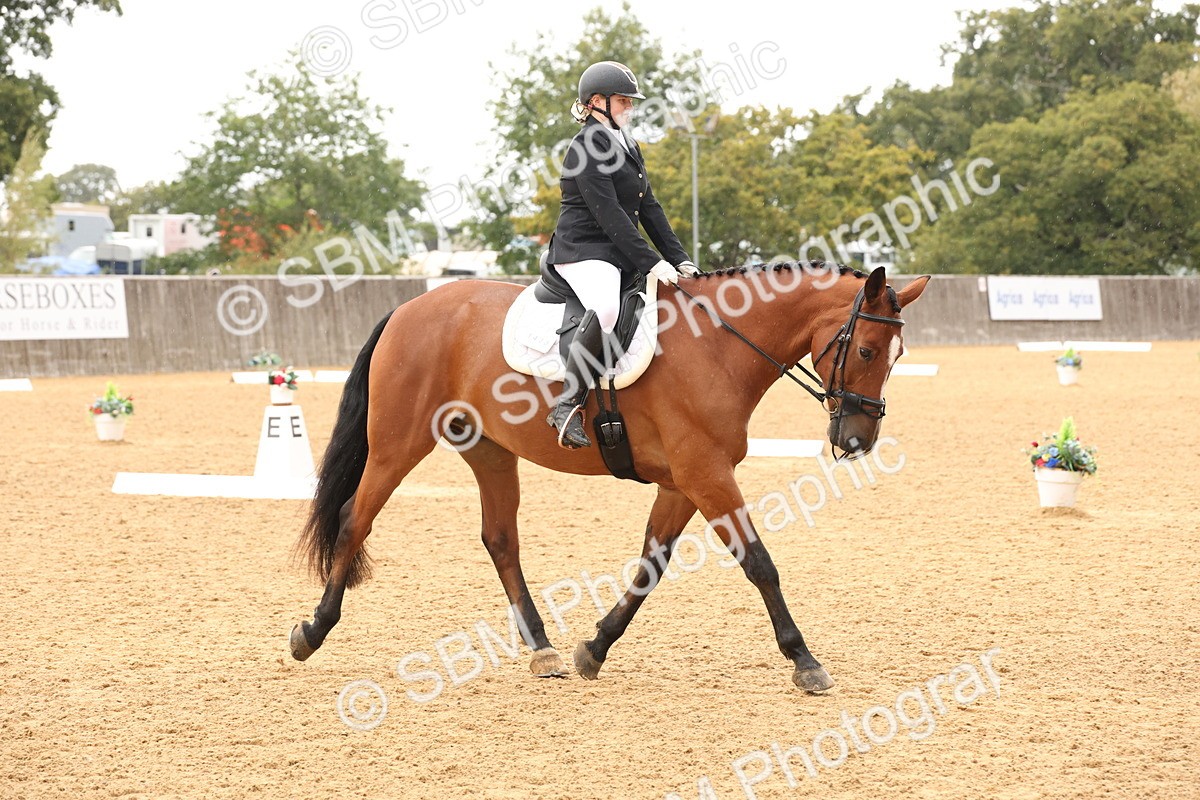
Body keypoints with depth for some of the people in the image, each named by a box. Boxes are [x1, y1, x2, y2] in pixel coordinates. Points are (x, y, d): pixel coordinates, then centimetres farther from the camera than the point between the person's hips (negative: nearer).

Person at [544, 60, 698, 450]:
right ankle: (568, 405, -36)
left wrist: (679, 259, 7)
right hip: (583, 251, -10)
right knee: (606, 307, -38)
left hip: (621, 254, 10)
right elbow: (608, 213, -19)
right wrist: (652, 263, -23)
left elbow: (649, 209, 18)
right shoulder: (587, 147, -10)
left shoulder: (628, 147, 19)